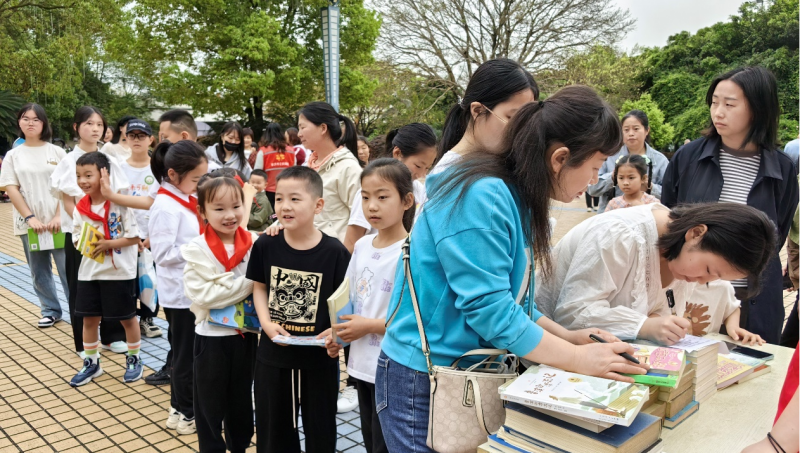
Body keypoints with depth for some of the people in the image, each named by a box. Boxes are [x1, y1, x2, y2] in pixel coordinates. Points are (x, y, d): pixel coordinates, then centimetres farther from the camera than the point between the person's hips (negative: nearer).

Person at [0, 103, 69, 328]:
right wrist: (30, 217, -9)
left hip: (58, 222, -2)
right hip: (29, 224, 2)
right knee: (39, 272, 10)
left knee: (68, 269, -3)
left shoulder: (57, 152, 3)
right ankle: (51, 310, 23)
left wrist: (59, 216, -11)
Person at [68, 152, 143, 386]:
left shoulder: (119, 203, -13)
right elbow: (77, 239, 6)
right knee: (89, 318, 12)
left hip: (120, 272, -5)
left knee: (127, 318, 8)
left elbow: (134, 237, -13)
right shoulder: (80, 208, 1)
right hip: (89, 272, 5)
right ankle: (91, 363, 29)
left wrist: (108, 244, -22)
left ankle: (134, 360, 26)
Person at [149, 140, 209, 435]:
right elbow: (163, 254, -22)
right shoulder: (165, 207, -19)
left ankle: (180, 405, 32)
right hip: (180, 293, -8)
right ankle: (185, 414, 20)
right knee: (186, 354, 5)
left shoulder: (188, 199, 7)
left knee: (188, 352, 18)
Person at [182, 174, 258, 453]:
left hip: (246, 333, 3)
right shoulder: (196, 249, -14)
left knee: (242, 400, 20)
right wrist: (248, 283, -23)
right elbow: (203, 294, -22)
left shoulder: (254, 243, -6)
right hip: (212, 336, -3)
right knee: (210, 405, 11)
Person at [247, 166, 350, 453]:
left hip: (319, 357, -2)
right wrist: (266, 323, -10)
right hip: (273, 355, 3)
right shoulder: (265, 245, -8)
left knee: (320, 429, 16)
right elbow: (259, 287, 5)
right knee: (273, 429, 20)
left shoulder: (334, 251, -15)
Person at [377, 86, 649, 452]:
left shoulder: (515, 198, 5)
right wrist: (577, 359, -20)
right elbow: (489, 308, -26)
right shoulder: (481, 198, -24)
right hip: (422, 380, -9)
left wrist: (566, 336, 1)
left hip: (471, 372, 9)